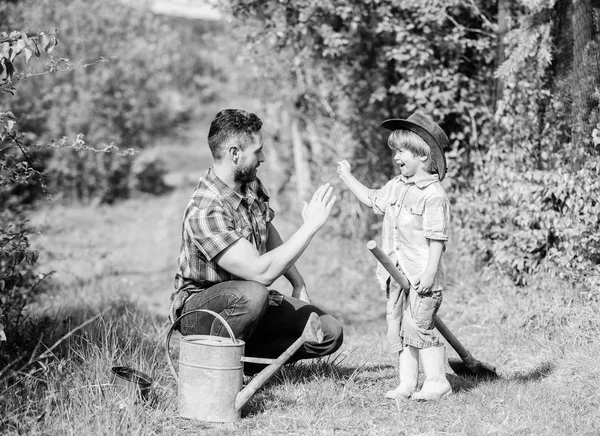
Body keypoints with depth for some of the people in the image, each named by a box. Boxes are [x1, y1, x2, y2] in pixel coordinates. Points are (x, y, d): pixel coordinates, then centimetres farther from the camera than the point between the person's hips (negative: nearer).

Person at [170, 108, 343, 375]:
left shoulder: (252, 186, 0)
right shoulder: (205, 211, -29)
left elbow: (268, 233, 20)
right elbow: (261, 271, -36)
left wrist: (299, 284, 14)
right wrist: (310, 226, -30)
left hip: (251, 302, 8)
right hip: (198, 308, -8)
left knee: (330, 333, -8)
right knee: (253, 293, -41)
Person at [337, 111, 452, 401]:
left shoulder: (434, 195, -14)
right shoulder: (396, 186, 11)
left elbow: (437, 238, -17)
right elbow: (372, 200, 29)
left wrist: (430, 272, -21)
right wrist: (348, 178, 29)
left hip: (421, 275, -9)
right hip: (398, 273, 9)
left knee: (417, 326, -10)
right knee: (397, 328, 8)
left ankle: (437, 380, 0)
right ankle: (406, 383, 13)